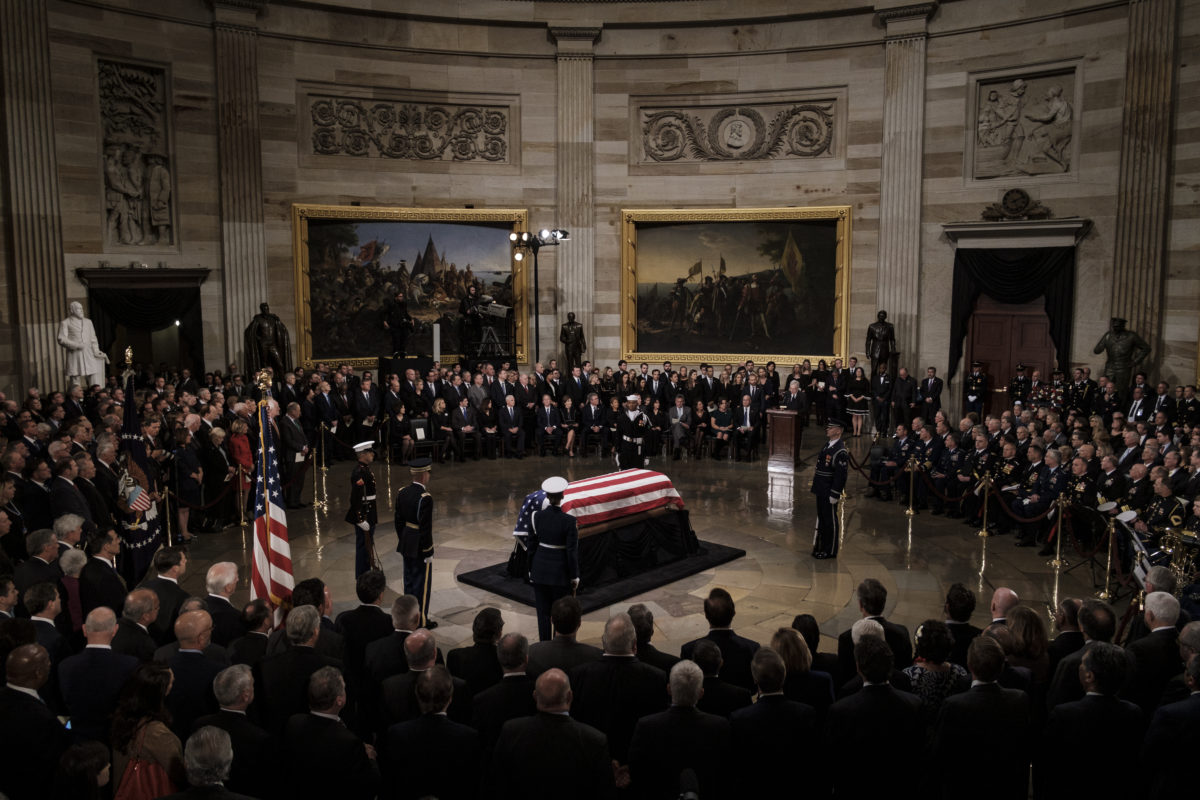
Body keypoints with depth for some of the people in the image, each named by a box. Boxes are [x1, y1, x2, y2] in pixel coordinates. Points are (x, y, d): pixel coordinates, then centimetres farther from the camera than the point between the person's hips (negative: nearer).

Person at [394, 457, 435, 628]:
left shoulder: (401, 493, 1)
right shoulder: (425, 498, -22)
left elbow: (398, 521, 8)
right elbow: (426, 528, -21)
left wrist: (401, 545, 17)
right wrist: (428, 553, -13)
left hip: (406, 545, 7)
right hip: (420, 548, -7)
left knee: (409, 582, 18)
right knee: (422, 583, 5)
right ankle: (421, 620, 14)